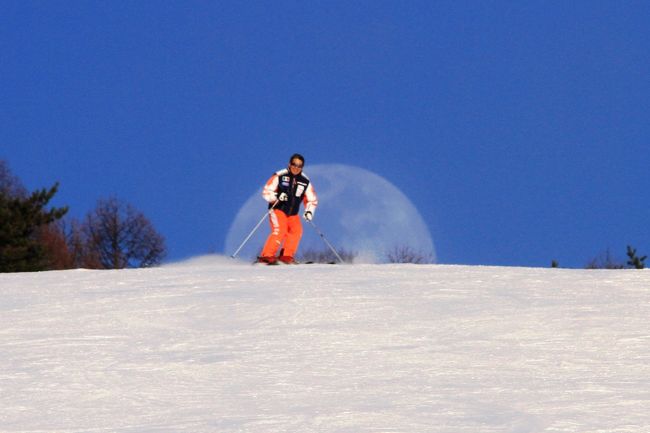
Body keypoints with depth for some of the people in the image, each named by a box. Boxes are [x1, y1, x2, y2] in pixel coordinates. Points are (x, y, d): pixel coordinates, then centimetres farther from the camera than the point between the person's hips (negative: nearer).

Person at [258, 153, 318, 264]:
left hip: (292, 213, 5)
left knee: (296, 230, -19)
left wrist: (309, 211, -5)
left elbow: (312, 200, 13)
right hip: (277, 209, -5)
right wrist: (276, 197, -25)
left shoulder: (305, 182, 4)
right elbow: (266, 191, -6)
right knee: (280, 230, -25)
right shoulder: (280, 176, -7)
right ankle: (267, 256, -26)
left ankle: (286, 256, -15)